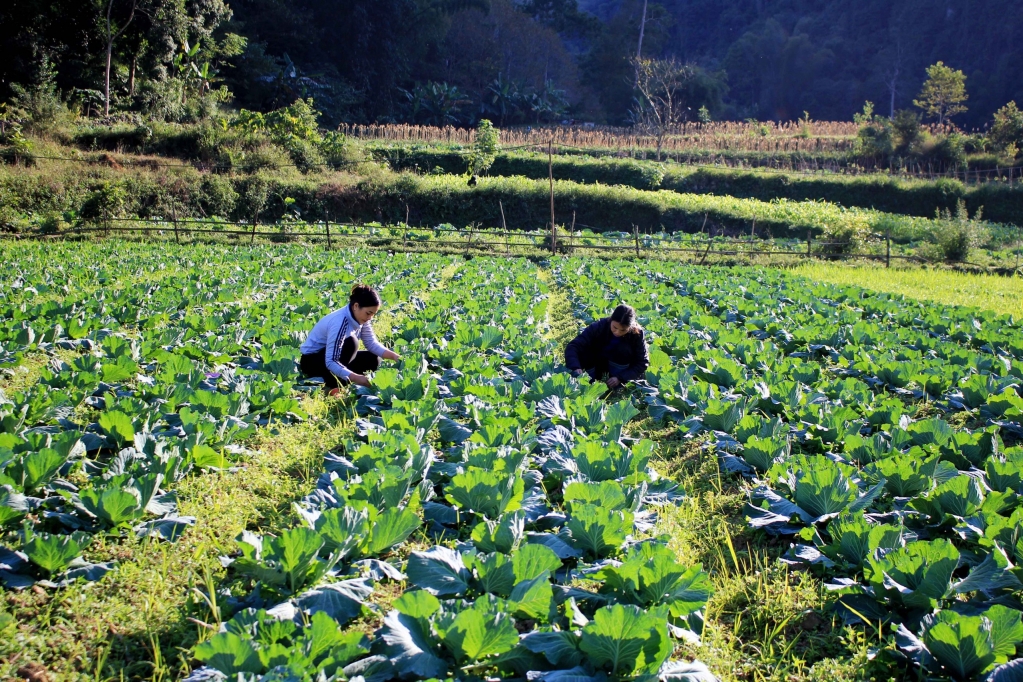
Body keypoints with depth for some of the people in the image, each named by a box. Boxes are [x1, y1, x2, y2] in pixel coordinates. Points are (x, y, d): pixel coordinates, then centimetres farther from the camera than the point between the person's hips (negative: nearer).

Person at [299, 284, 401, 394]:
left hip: (333, 357, 8)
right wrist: (356, 378, -46)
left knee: (372, 360, -6)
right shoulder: (339, 322, -33)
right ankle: (331, 386, -22)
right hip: (311, 360, -8)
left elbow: (372, 343, -2)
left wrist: (395, 356, -16)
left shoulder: (360, 317, -9)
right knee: (351, 343, -32)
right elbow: (330, 362, -36)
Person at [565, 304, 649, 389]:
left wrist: (620, 378, -34)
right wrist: (576, 368, -52)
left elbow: (643, 363, -21)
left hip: (620, 368, 1)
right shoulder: (599, 326, -28)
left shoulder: (637, 334, -25)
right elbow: (573, 346, -34)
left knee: (624, 350, -31)